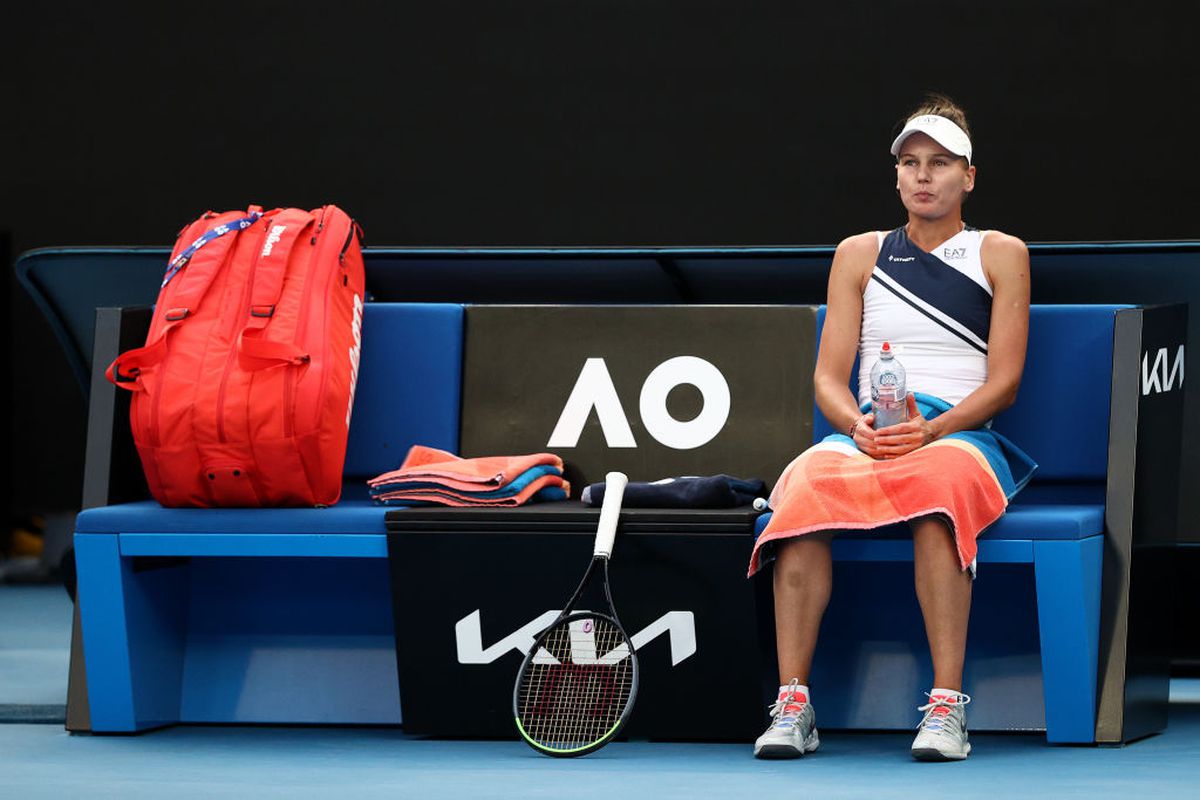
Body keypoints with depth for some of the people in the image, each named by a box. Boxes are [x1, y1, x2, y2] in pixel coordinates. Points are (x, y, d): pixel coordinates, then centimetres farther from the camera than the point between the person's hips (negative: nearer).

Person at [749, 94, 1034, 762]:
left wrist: (929, 432, -15)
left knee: (937, 485, -40)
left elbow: (1003, 381, 2)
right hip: (865, 435, 2)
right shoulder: (859, 255, 18)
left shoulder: (1001, 255, 11)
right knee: (806, 484, -33)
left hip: (963, 436, -2)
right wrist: (858, 427, -12)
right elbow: (830, 376, 12)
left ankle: (947, 706, -43)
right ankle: (793, 703, -35)